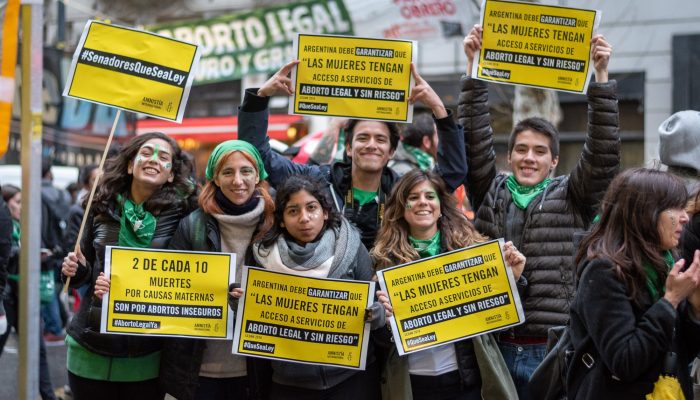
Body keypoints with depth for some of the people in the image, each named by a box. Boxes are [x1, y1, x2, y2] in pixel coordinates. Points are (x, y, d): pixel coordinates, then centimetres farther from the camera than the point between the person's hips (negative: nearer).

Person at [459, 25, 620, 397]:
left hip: (555, 348, -1)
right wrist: (473, 66, -4)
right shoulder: (489, 193, 9)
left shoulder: (572, 197, 5)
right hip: (496, 346, 2)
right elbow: (475, 140, 1)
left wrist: (601, 75, -12)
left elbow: (603, 153, -6)